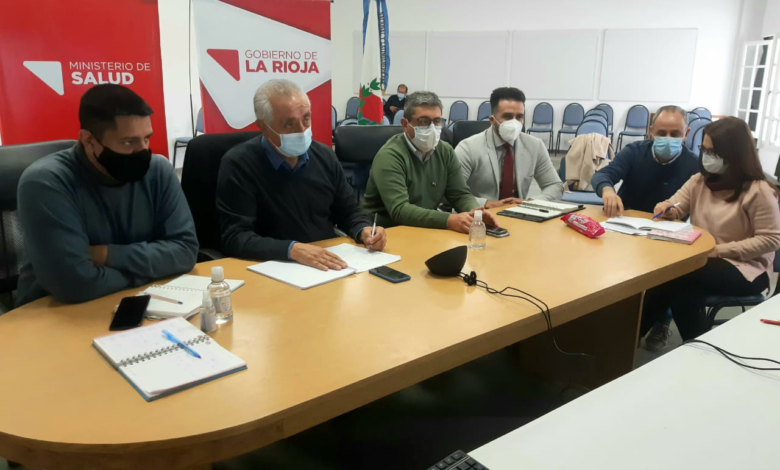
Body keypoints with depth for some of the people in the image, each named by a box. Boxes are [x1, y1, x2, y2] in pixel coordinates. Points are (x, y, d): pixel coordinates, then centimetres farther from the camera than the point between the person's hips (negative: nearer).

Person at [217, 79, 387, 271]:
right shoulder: (238, 165, -12)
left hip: (330, 265, 5)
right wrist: (292, 249, -30)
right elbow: (236, 238, -17)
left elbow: (349, 212, 14)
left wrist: (364, 231, -8)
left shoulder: (324, 156, 5)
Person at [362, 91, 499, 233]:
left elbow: (461, 194, 3)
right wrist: (449, 220, -36)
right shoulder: (389, 156, -17)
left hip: (428, 230, 6)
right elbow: (399, 210, -26)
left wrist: (476, 213, -19)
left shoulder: (445, 151, 3)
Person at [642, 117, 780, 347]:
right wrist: (668, 208, -20)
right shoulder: (701, 180, 7)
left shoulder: (758, 191, -13)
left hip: (745, 268, -5)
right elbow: (677, 206, 6)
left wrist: (719, 250, -21)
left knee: (679, 279, -30)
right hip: (702, 258, 5)